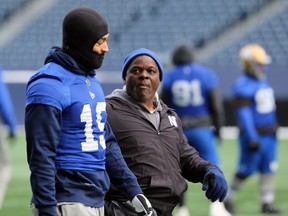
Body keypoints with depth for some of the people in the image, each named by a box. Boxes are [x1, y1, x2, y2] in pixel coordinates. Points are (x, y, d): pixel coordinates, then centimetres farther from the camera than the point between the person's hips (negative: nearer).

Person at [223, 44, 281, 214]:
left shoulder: (263, 81, 12)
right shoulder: (242, 86, -16)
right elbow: (244, 113, -21)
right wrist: (252, 138, -25)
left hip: (269, 135, 8)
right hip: (254, 135, -8)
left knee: (269, 169, 6)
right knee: (247, 170, -1)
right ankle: (228, 198, 15)